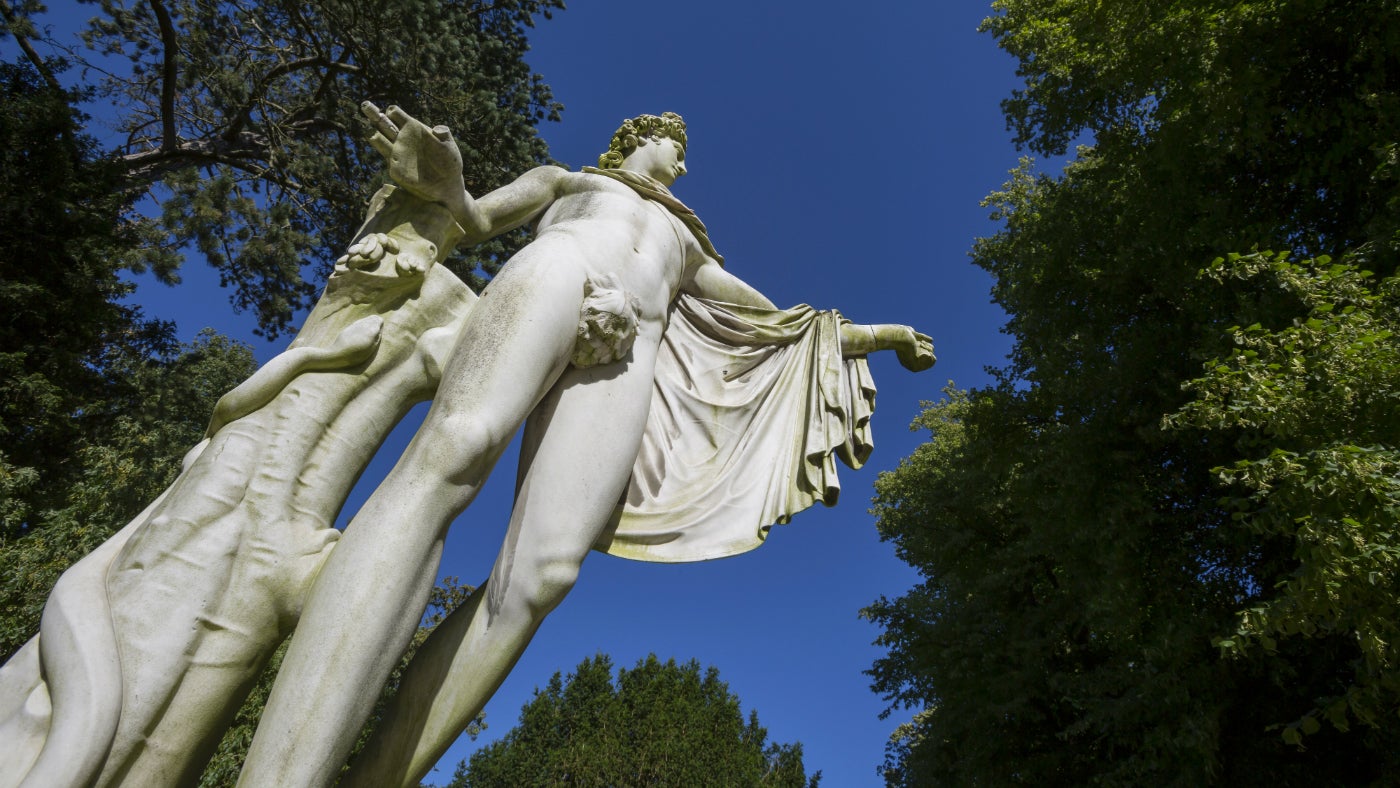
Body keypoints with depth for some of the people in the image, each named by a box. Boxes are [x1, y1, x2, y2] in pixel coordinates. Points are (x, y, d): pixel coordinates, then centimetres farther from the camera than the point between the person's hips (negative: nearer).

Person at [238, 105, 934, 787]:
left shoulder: (688, 248, 43)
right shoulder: (566, 179, 37)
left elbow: (782, 323, 43)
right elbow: (477, 220, 21)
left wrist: (879, 335, 40)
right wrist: (446, 185, -3)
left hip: (625, 361, 3)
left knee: (544, 573, -26)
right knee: (452, 450, -36)